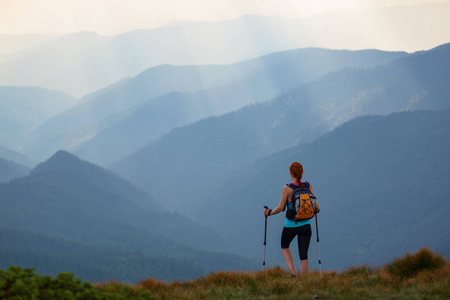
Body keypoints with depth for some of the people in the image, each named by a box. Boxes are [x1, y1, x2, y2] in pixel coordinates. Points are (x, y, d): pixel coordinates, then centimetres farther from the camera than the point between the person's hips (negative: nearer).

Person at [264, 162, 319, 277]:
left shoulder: (287, 188, -13)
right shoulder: (308, 186, -5)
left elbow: (281, 208, -11)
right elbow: (315, 205, -2)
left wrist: (269, 212, 7)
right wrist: (316, 209, 22)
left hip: (290, 225, -2)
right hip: (305, 224, 2)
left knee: (284, 247, 25)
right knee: (303, 256, 8)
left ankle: (292, 272, 6)